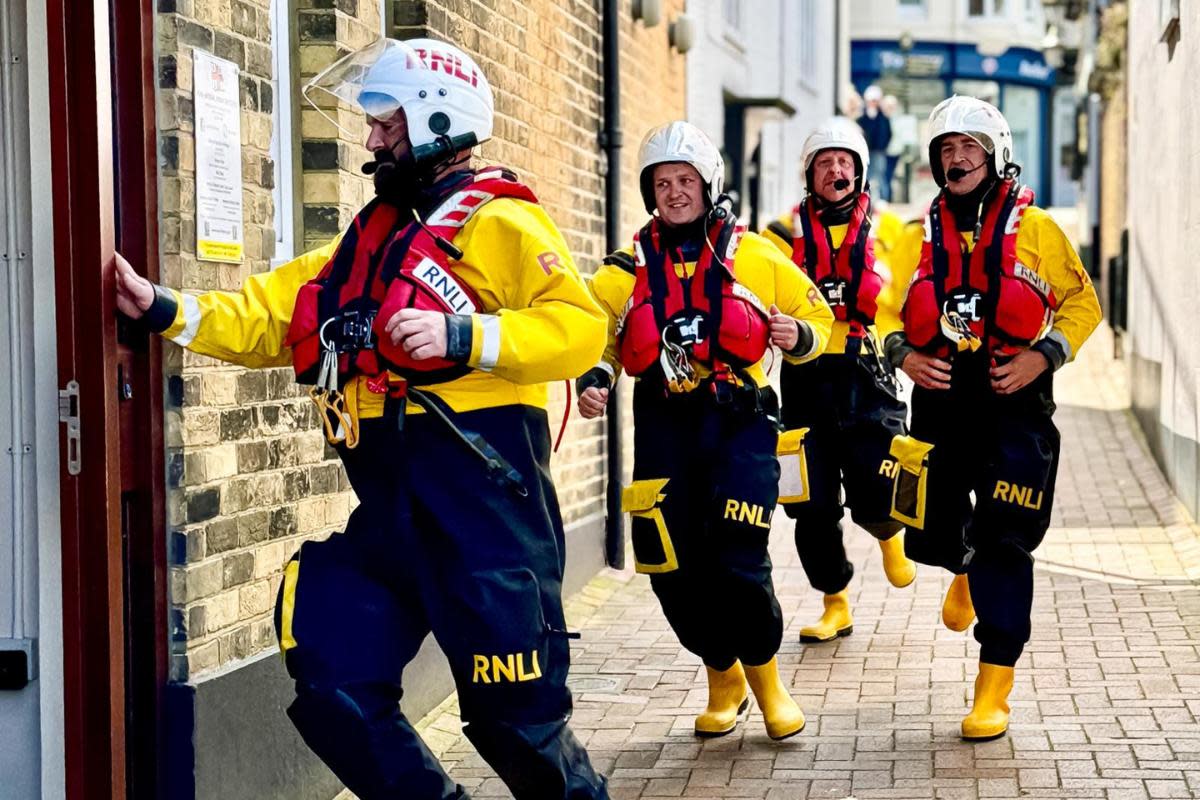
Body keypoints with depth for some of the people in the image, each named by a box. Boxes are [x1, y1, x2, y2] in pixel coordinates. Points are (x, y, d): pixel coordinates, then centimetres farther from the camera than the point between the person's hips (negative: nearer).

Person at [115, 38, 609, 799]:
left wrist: (461, 335, -25)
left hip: (483, 506, -8)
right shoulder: (372, 238, 20)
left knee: (515, 718, -1)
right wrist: (165, 310, 6)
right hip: (390, 514, 8)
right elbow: (268, 316, 17)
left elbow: (579, 326, -18)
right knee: (333, 689, 5)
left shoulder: (500, 223, -5)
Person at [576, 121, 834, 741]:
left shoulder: (755, 257, 4)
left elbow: (816, 317, 11)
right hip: (665, 428, 3)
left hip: (741, 422, -2)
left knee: (737, 560, -13)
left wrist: (799, 336, -11)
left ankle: (766, 679, 13)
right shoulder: (630, 268, 8)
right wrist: (593, 379, -8)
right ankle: (723, 679, 26)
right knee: (673, 568, 2)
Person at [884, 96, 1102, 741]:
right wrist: (904, 355, -5)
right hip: (939, 399, 3)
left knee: (1003, 546, -6)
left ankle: (993, 689, 3)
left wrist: (1043, 355, -11)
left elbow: (1081, 302, 3)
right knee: (930, 535, 8)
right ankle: (967, 570, 47)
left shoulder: (1034, 228, -1)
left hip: (1014, 404, -3)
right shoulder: (919, 236, 7)